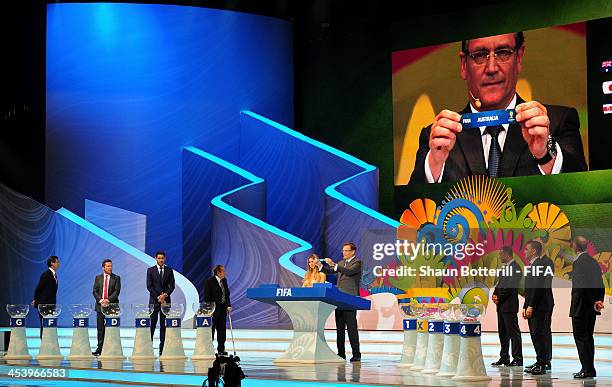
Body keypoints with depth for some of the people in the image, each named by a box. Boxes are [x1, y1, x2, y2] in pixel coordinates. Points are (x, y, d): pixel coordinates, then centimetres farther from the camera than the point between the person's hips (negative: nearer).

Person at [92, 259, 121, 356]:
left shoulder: (116, 278, 5)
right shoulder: (98, 278, 11)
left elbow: (117, 291, -4)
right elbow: (95, 291, 5)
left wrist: (108, 300, -15)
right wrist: (100, 300, -10)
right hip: (100, 305, 2)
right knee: (100, 329, 2)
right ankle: (100, 348, 5)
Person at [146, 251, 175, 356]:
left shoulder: (169, 271, 8)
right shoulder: (150, 270, 3)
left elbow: (172, 286, 5)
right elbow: (149, 286, -3)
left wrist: (165, 295, -11)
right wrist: (158, 297, -10)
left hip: (166, 300, 2)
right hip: (154, 300, -2)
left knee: (164, 325, 2)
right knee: (152, 324, -3)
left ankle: (162, 348, 3)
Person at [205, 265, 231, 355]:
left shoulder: (224, 280, 9)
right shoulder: (210, 281, -12)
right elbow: (207, 296, -13)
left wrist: (228, 305, 4)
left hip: (223, 308, 6)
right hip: (214, 309, -6)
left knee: (222, 329, 8)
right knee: (211, 328, 0)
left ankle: (221, 349, 14)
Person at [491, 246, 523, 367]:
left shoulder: (515, 268, -12)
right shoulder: (505, 267, 17)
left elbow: (510, 286, -19)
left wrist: (499, 298, -14)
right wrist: (495, 294, 2)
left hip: (509, 305, -10)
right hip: (502, 306, 10)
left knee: (513, 332, -6)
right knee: (503, 333, 12)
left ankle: (517, 358, -4)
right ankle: (504, 357, 18)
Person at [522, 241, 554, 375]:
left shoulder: (541, 264, -14)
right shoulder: (533, 265, 18)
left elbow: (539, 287, -20)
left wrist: (530, 306, -20)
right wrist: (525, 307, 17)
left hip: (540, 306, -10)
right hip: (532, 306, 10)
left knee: (539, 334, -9)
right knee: (536, 334, 12)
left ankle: (541, 364, -8)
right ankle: (543, 361, 19)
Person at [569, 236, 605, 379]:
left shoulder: (578, 262, -15)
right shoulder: (594, 262, 12)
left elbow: (580, 286, -20)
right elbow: (600, 285, 12)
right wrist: (598, 301, 7)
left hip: (581, 307, -9)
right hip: (592, 308, 9)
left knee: (580, 337, -4)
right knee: (588, 337, 15)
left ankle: (587, 369, -5)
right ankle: (589, 368, 19)